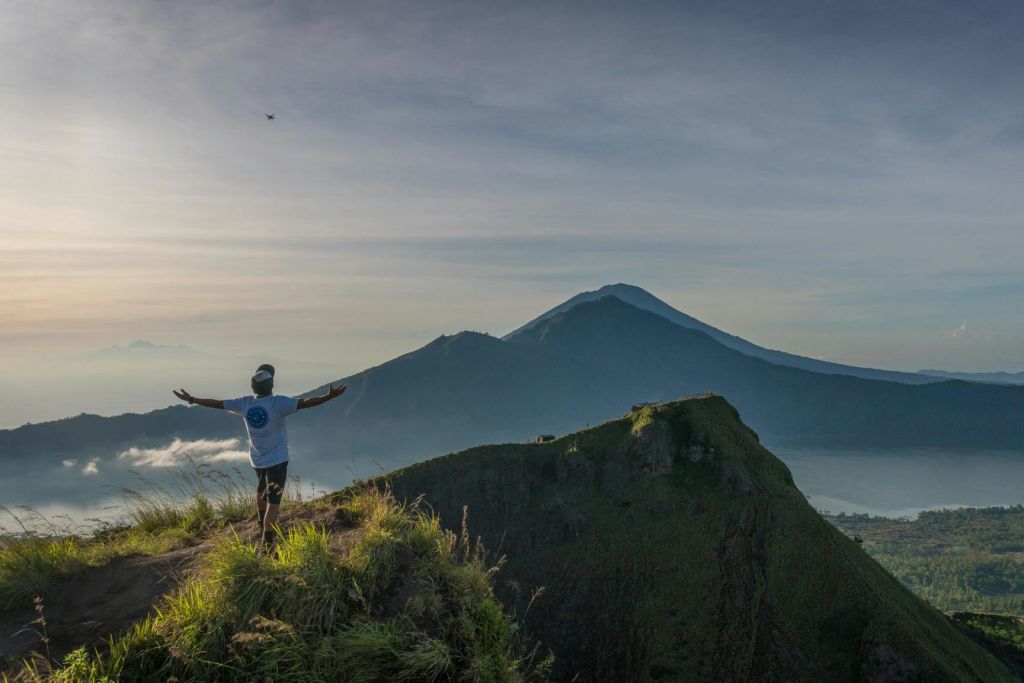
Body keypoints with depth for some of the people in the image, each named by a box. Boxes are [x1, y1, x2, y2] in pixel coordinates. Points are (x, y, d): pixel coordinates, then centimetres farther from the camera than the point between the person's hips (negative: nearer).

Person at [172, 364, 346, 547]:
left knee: (262, 490, 31)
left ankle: (264, 525, 51)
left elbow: (217, 403, 3)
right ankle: (267, 543, -11)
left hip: (256, 460, 6)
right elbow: (304, 403, -33)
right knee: (273, 501, -5)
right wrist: (329, 396, -38)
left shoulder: (245, 403, -6)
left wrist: (192, 399, 15)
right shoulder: (278, 403, -22)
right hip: (277, 460, -6)